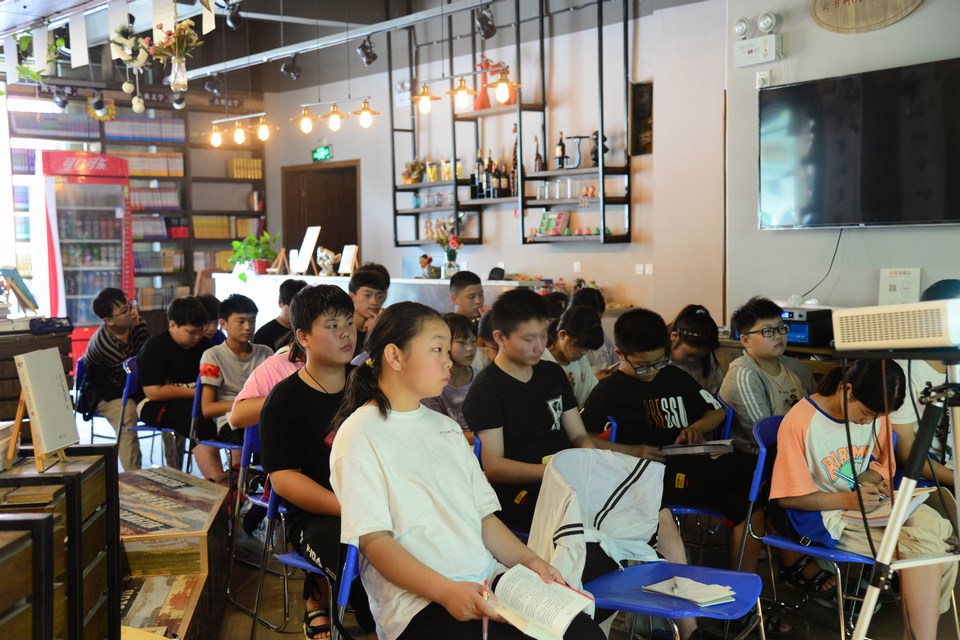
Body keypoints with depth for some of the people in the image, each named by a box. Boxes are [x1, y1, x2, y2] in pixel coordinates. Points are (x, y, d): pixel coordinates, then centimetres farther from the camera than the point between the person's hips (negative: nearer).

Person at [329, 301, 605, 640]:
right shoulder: (360, 437, -3)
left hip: (489, 580, 7)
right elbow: (374, 540, -10)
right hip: (418, 602, -7)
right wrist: (446, 591, -22)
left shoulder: (446, 427, 20)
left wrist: (529, 561, 2)